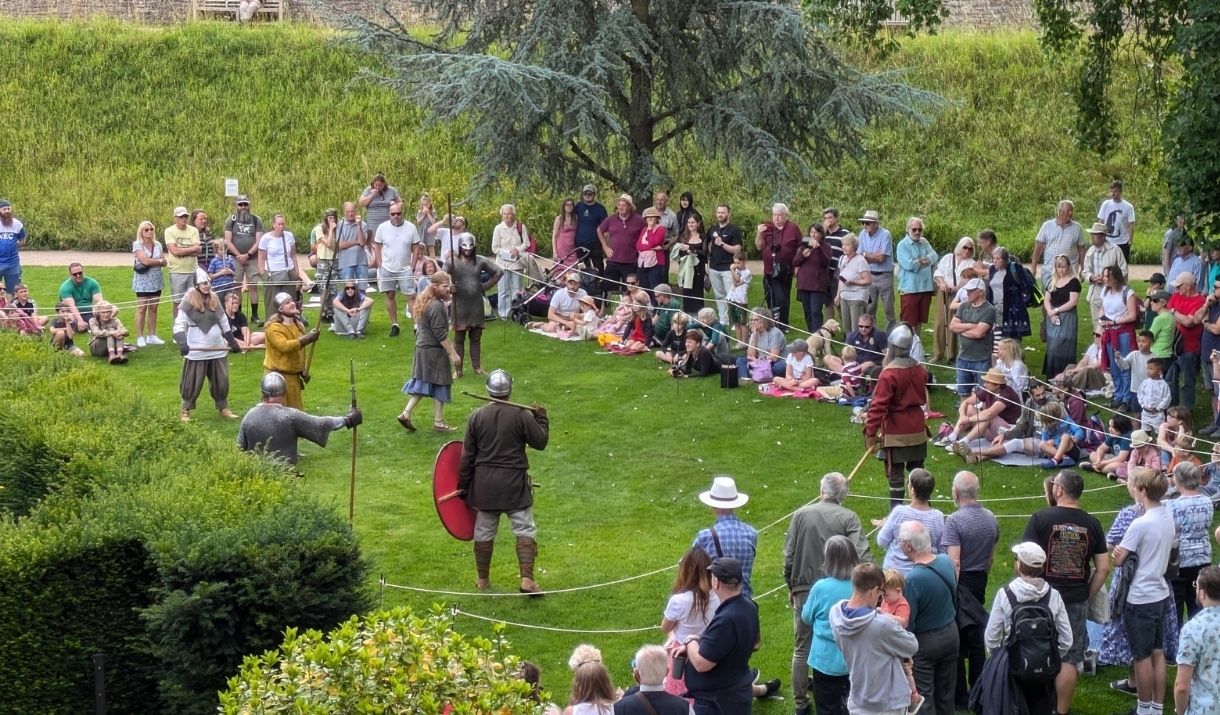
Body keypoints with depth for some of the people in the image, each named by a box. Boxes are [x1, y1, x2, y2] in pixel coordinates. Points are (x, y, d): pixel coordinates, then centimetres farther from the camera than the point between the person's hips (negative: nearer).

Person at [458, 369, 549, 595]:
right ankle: (527, 579, -11)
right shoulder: (521, 416, -10)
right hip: (514, 482, -3)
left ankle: (483, 580, 23)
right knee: (525, 530, 1)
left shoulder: (477, 417, -2)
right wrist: (541, 419, 14)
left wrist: (464, 485, 10)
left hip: (484, 482, 3)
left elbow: (467, 455, 2)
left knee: (484, 531, 14)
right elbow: (540, 442, -3)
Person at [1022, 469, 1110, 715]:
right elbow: (1103, 568, 0)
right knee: (1069, 659, 7)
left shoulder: (1040, 519, -10)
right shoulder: (1092, 524, -1)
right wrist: (1087, 596, 10)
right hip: (1077, 601, 2)